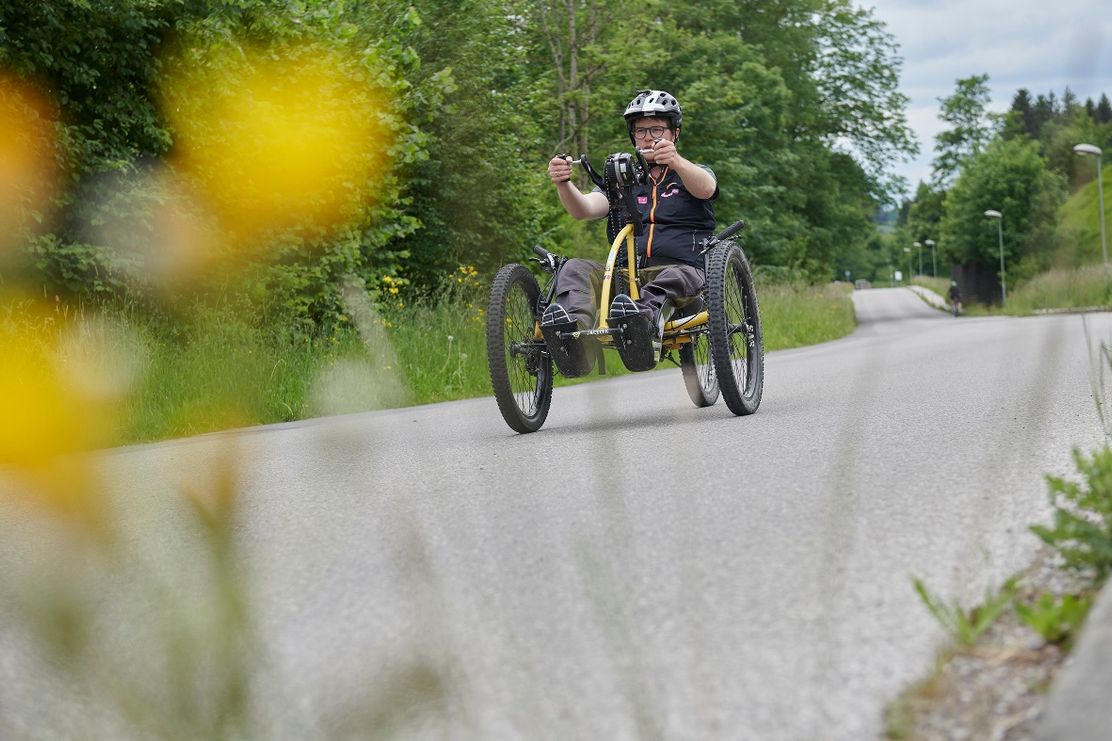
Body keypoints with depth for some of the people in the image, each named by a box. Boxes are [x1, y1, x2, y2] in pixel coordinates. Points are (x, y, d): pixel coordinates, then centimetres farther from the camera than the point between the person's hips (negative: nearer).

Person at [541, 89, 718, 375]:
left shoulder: (694, 174, 18)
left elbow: (705, 189, -10)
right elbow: (585, 208, 4)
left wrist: (675, 161, -32)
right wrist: (563, 182, -19)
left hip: (680, 269, -2)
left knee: (678, 276, -36)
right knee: (576, 269, -24)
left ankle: (644, 326, -68)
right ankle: (574, 338, -54)